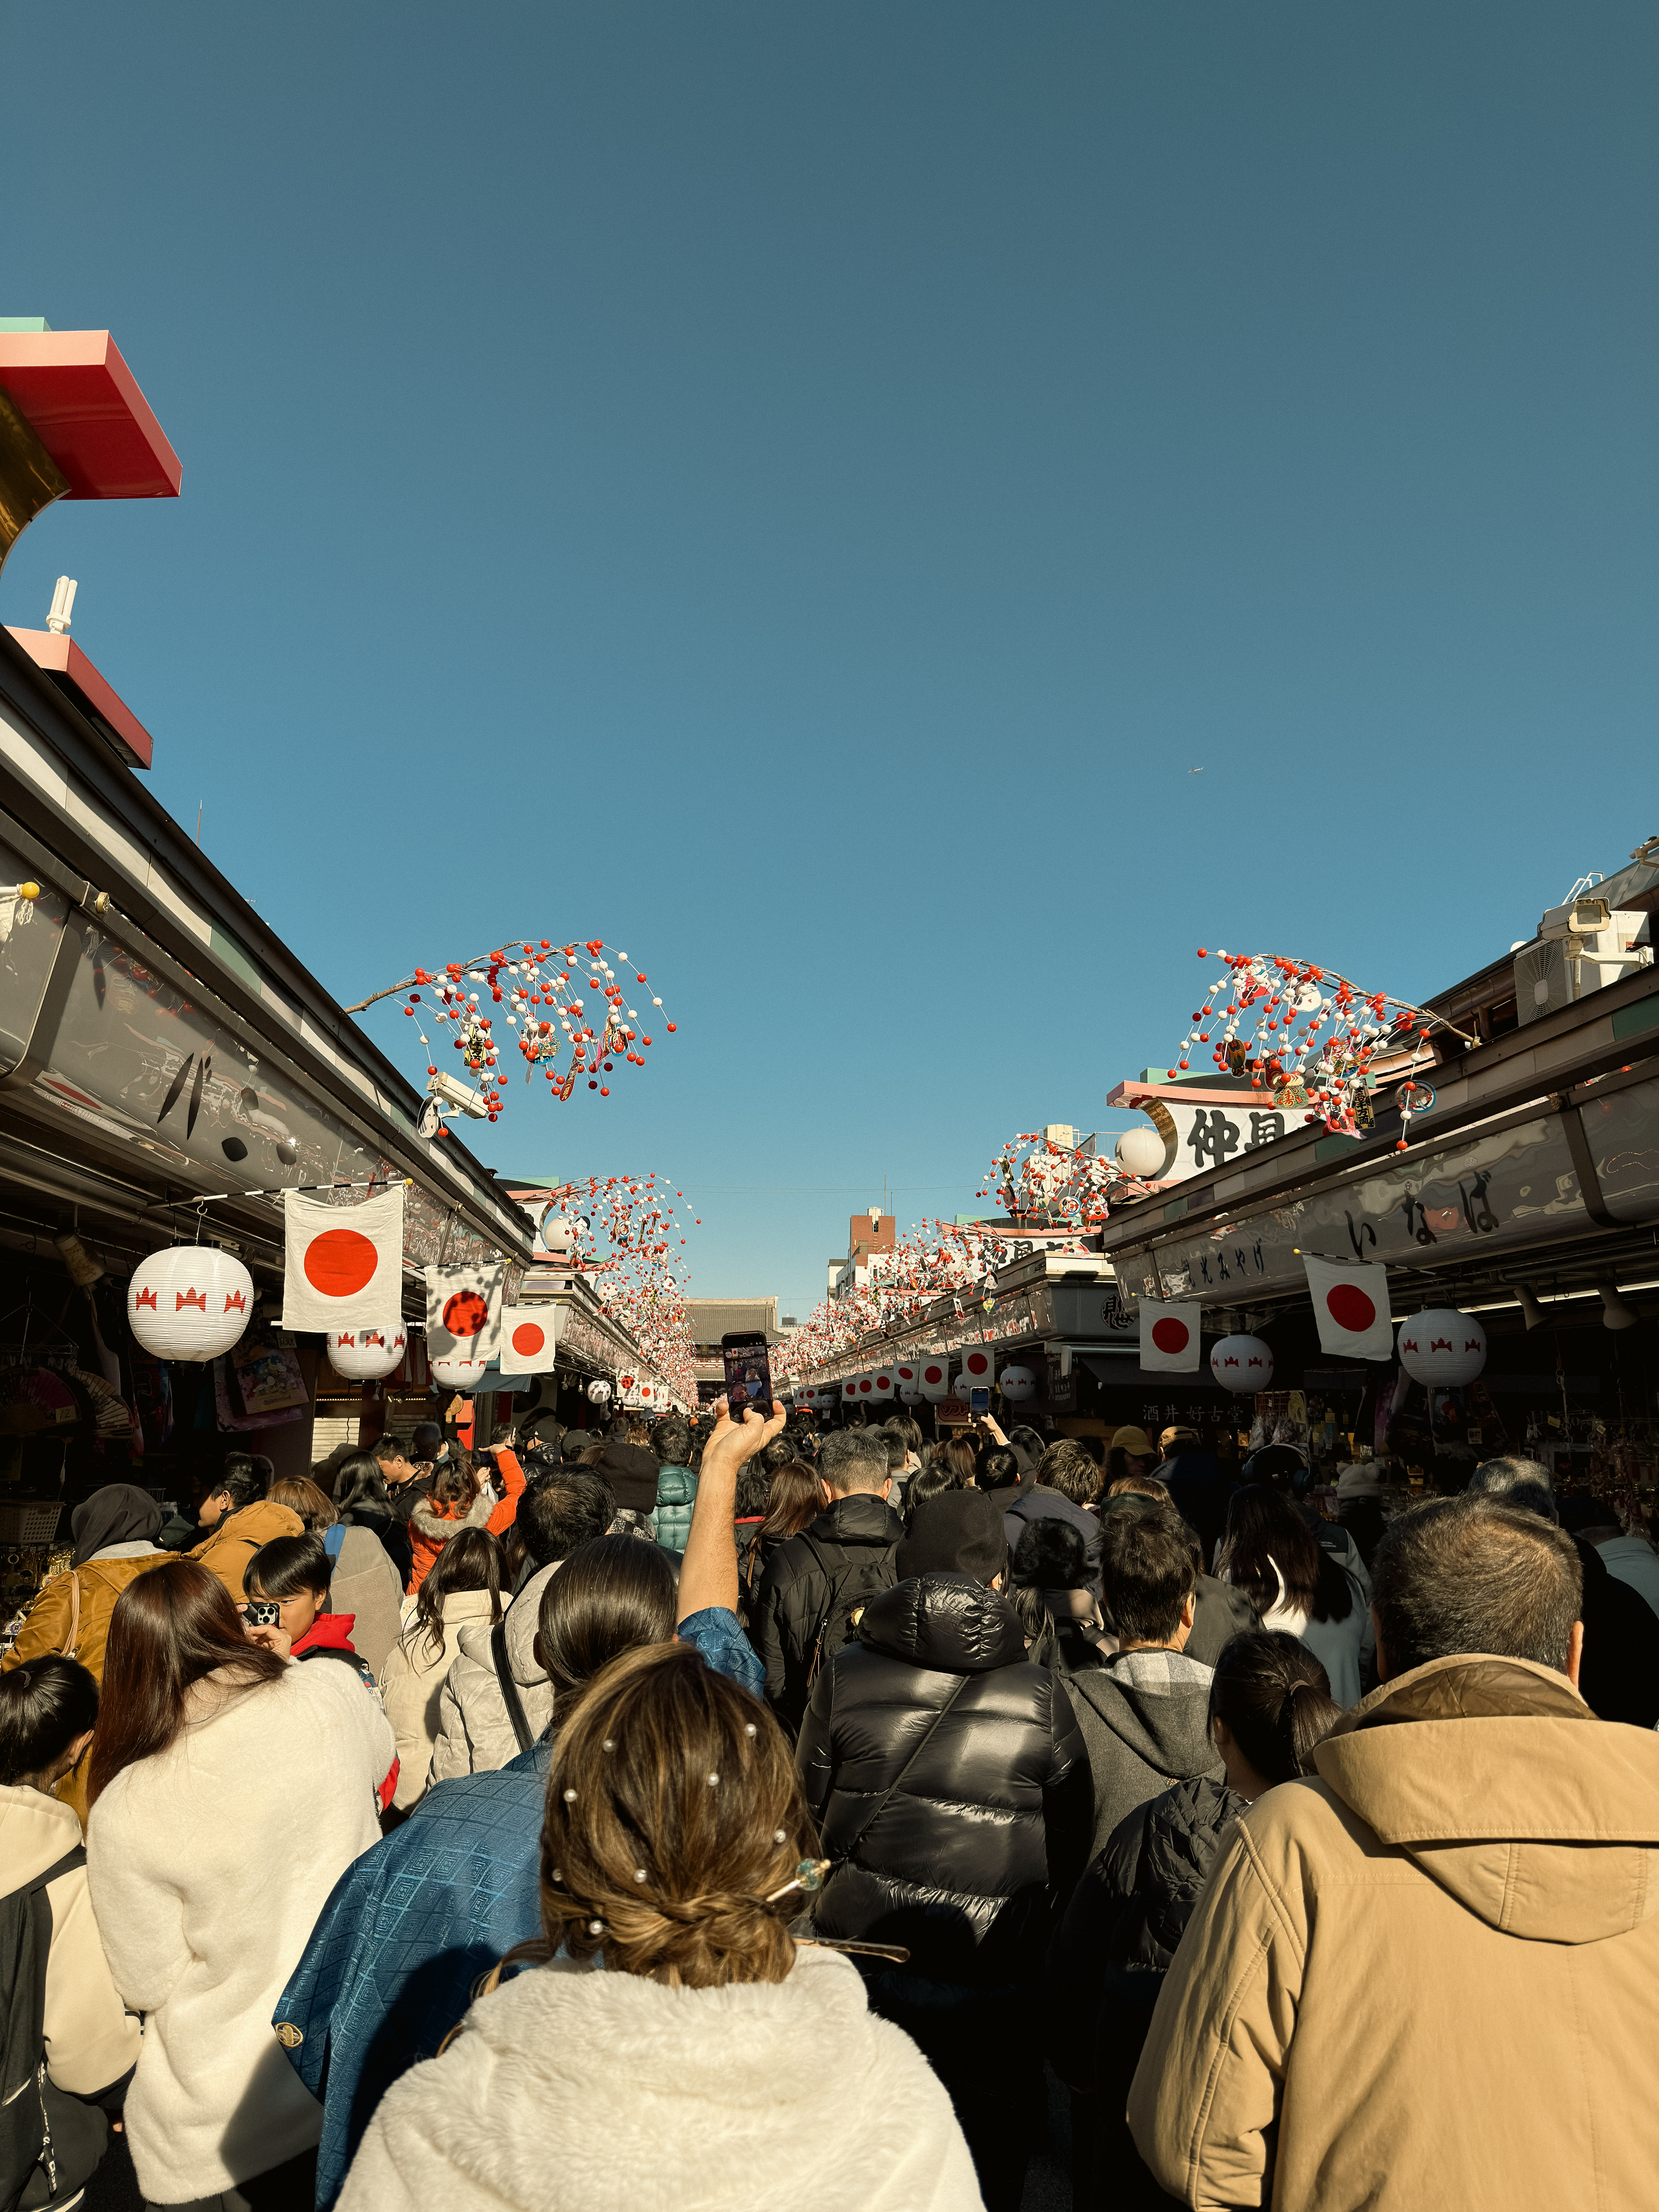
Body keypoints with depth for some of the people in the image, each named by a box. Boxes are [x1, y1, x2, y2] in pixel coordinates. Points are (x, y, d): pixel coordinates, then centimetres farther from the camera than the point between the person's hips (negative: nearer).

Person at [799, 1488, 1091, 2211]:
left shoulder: (843, 1676, -10)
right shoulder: (1043, 1696, -13)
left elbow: (807, 1811, 1)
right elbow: (1070, 1843, -2)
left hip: (861, 1944, 2)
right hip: (994, 1976, -1)